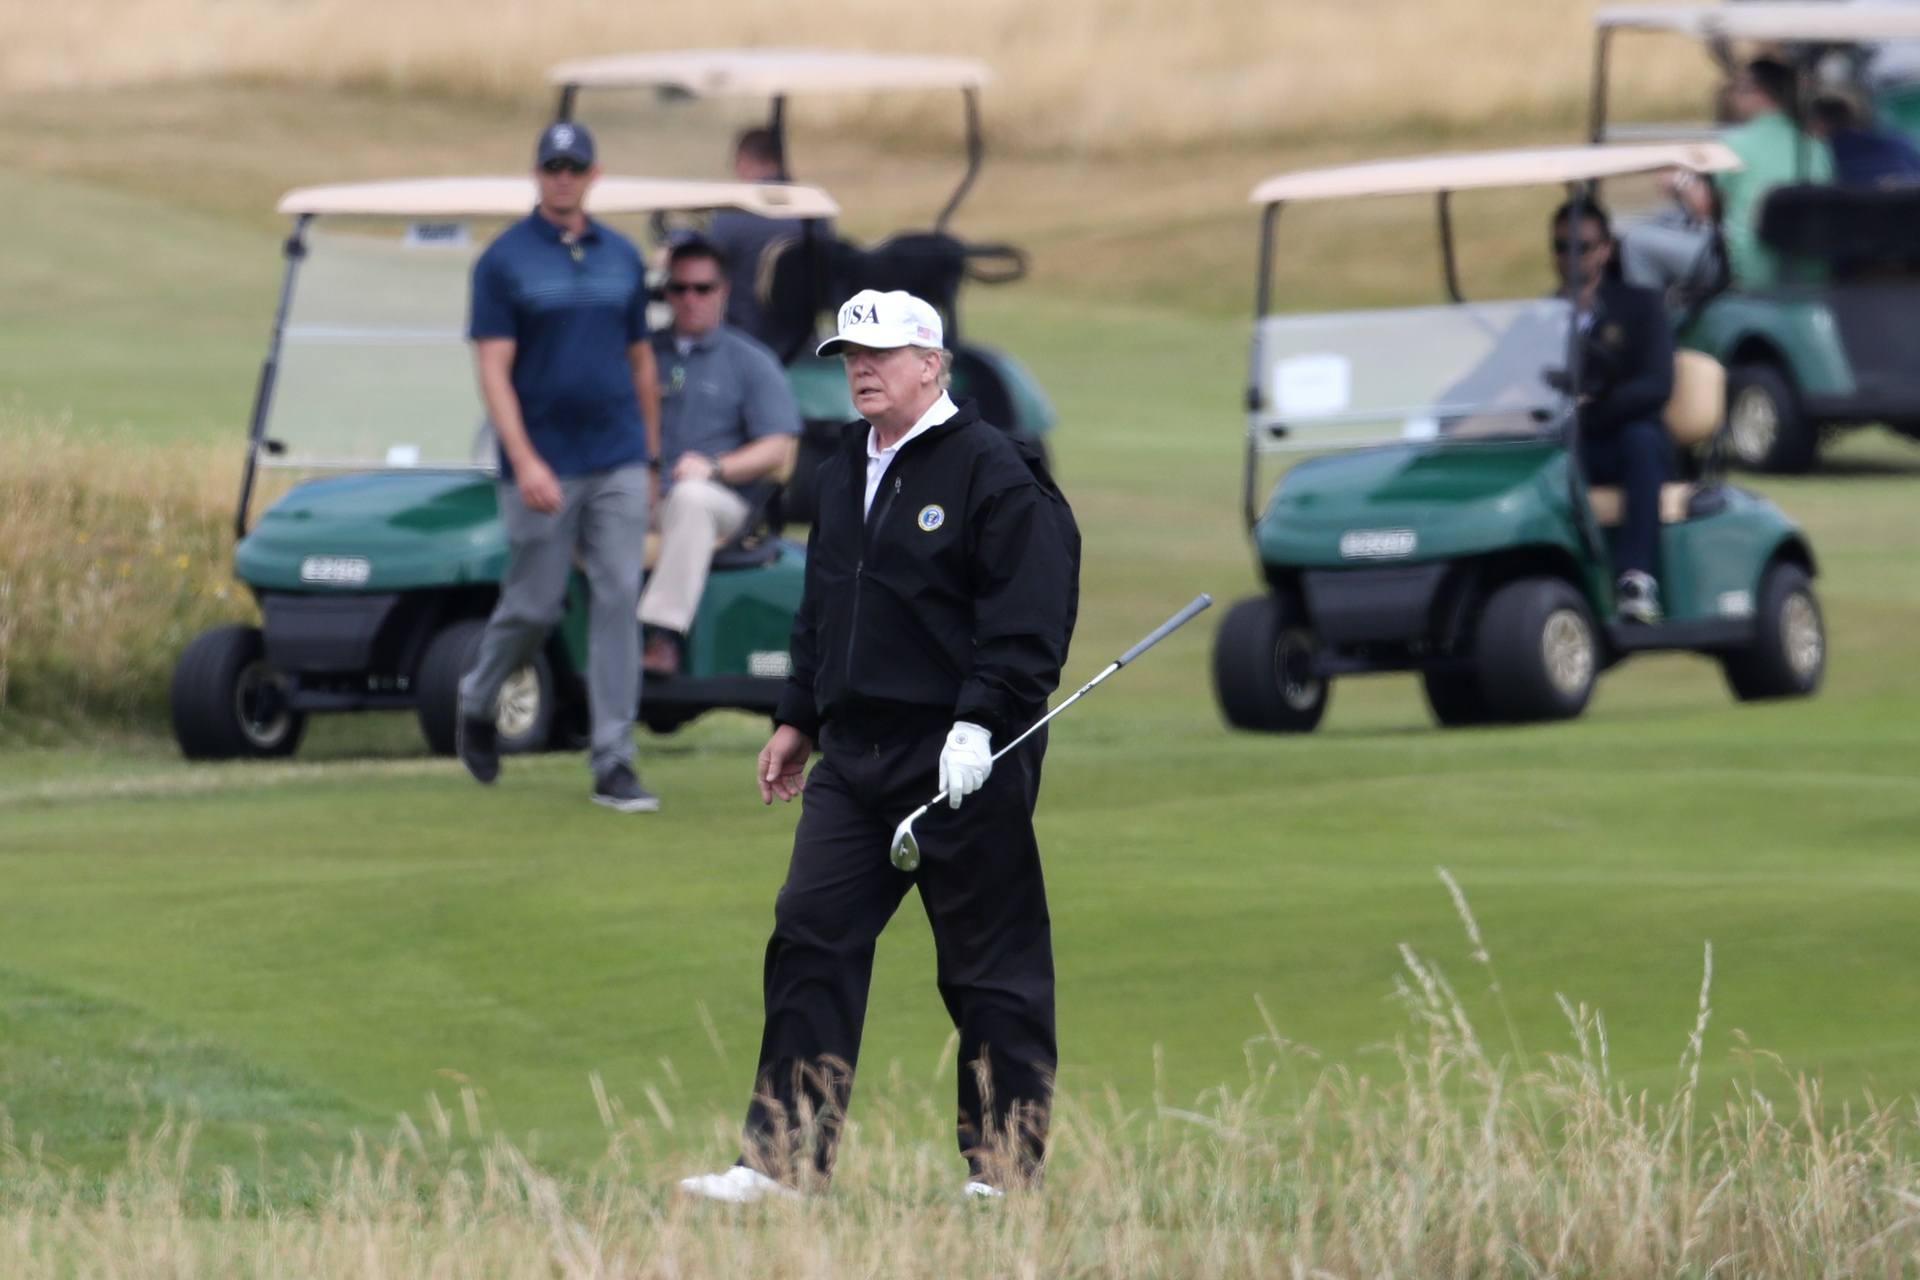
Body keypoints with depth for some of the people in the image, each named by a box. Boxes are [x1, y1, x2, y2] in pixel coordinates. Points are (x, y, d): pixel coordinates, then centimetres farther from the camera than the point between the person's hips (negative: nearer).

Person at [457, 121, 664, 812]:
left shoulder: (622, 257, 9)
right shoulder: (504, 261, -4)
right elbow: (493, 371, -10)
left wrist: (651, 459, 17)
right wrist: (525, 461, -20)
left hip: (617, 465, 3)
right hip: (543, 468, -3)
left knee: (618, 601, -5)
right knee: (534, 605, 3)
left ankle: (613, 763, -5)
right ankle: (477, 702, 33)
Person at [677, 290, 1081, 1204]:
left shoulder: (990, 470, -9)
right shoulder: (845, 471, 17)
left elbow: (1023, 621, -15)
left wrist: (978, 726, -21)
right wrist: (798, 718, 22)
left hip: (963, 762, -8)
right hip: (855, 757, 8)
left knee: (989, 969, 0)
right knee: (808, 940, 0)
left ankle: (1002, 1170, 7)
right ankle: (781, 1159, 1)